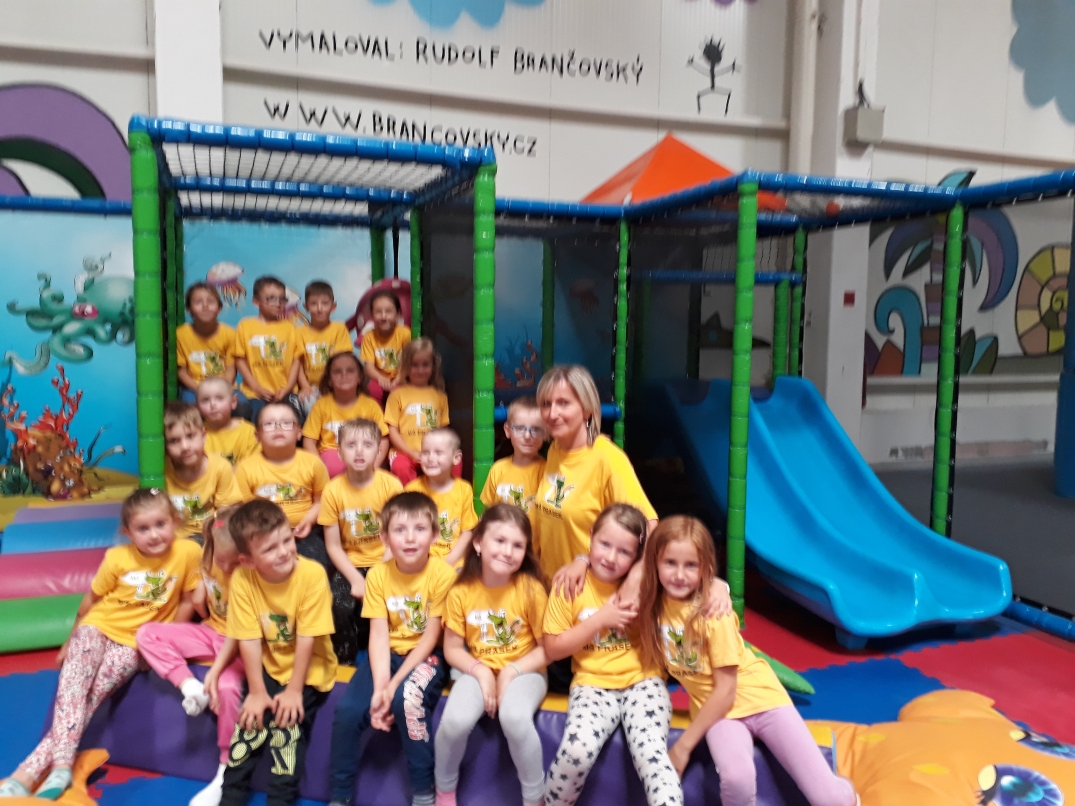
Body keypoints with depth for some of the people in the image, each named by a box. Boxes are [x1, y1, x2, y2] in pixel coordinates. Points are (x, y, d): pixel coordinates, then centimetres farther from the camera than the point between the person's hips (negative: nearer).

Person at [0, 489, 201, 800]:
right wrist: (71, 639, 16)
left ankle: (28, 772, -17)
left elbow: (188, 601, -5)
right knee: (73, 682, -26)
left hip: (133, 643, -1)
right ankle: (62, 765, -28)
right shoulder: (117, 558, -11)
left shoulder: (189, 552, -17)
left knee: (91, 696, -18)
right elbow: (91, 600, 5)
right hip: (97, 627, 1)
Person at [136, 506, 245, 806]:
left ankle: (226, 773, -15)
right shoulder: (210, 555, -8)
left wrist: (215, 671, -31)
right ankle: (190, 687, -17)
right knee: (147, 634, -5)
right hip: (211, 632, 7)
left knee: (227, 686, -33)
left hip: (241, 643, -7)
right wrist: (200, 592, -3)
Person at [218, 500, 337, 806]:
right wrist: (257, 692, -14)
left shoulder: (312, 574, -26)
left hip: (309, 672, -3)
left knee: (286, 723, -16)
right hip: (270, 668, 3)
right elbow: (249, 639, -15)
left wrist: (294, 690, -17)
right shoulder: (242, 579, -17)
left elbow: (306, 639, -21)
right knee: (251, 718, -7)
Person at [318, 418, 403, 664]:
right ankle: (345, 661, 5)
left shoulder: (391, 485, -13)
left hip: (384, 564, -1)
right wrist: (356, 579, -16)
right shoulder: (333, 490, -10)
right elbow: (333, 545, -6)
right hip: (351, 565, 1)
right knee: (339, 606, -23)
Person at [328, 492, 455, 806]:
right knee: (347, 709, -17)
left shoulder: (442, 574, -16)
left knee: (406, 699, -31)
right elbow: (379, 635, -10)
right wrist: (379, 687, -23)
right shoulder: (378, 575, -6)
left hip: (426, 656, -3)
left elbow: (430, 638, -15)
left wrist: (393, 685, -20)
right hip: (389, 653, 4)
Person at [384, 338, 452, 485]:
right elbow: (392, 430, 2)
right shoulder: (398, 394, 6)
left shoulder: (439, 395, 15)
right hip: (404, 451, -2)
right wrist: (412, 453, -11)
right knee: (401, 466, -34)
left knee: (455, 460, -27)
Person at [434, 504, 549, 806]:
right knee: (456, 719, -25)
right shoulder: (461, 591, -8)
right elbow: (452, 648, 0)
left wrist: (512, 672, -18)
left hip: (523, 671, -2)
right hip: (478, 670, 2)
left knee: (515, 717, -33)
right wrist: (480, 671, -16)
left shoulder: (531, 589, -14)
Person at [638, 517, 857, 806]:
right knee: (737, 780, -31)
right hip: (716, 708, 3)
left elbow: (726, 691, -16)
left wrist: (683, 745, -14)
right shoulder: (655, 601, -8)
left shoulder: (713, 612, -20)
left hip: (756, 696, -2)